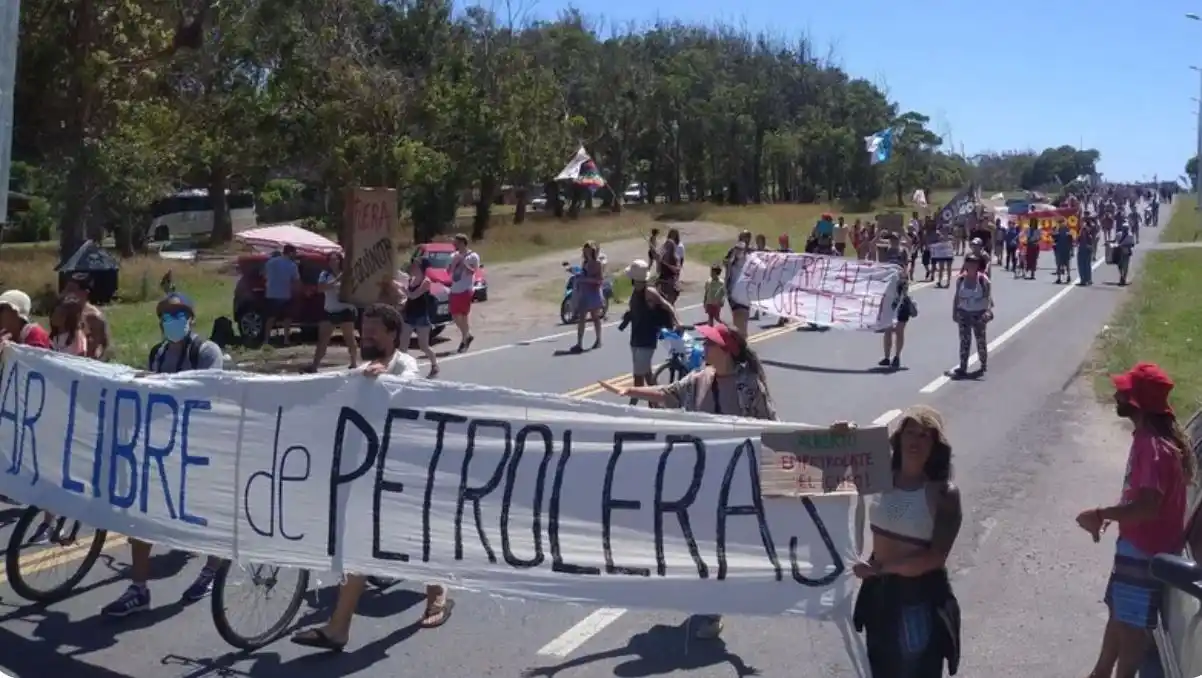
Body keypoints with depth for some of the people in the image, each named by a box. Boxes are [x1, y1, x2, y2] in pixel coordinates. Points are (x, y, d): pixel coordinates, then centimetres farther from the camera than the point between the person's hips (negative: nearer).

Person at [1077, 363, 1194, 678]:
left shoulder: (1154, 447, -27)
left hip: (1146, 551, -10)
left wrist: (1100, 514, -23)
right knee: (1118, 613, 23)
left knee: (1131, 624, 3)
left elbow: (1148, 506, -32)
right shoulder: (1146, 437, 5)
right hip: (1135, 544, 10)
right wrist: (1110, 513, 10)